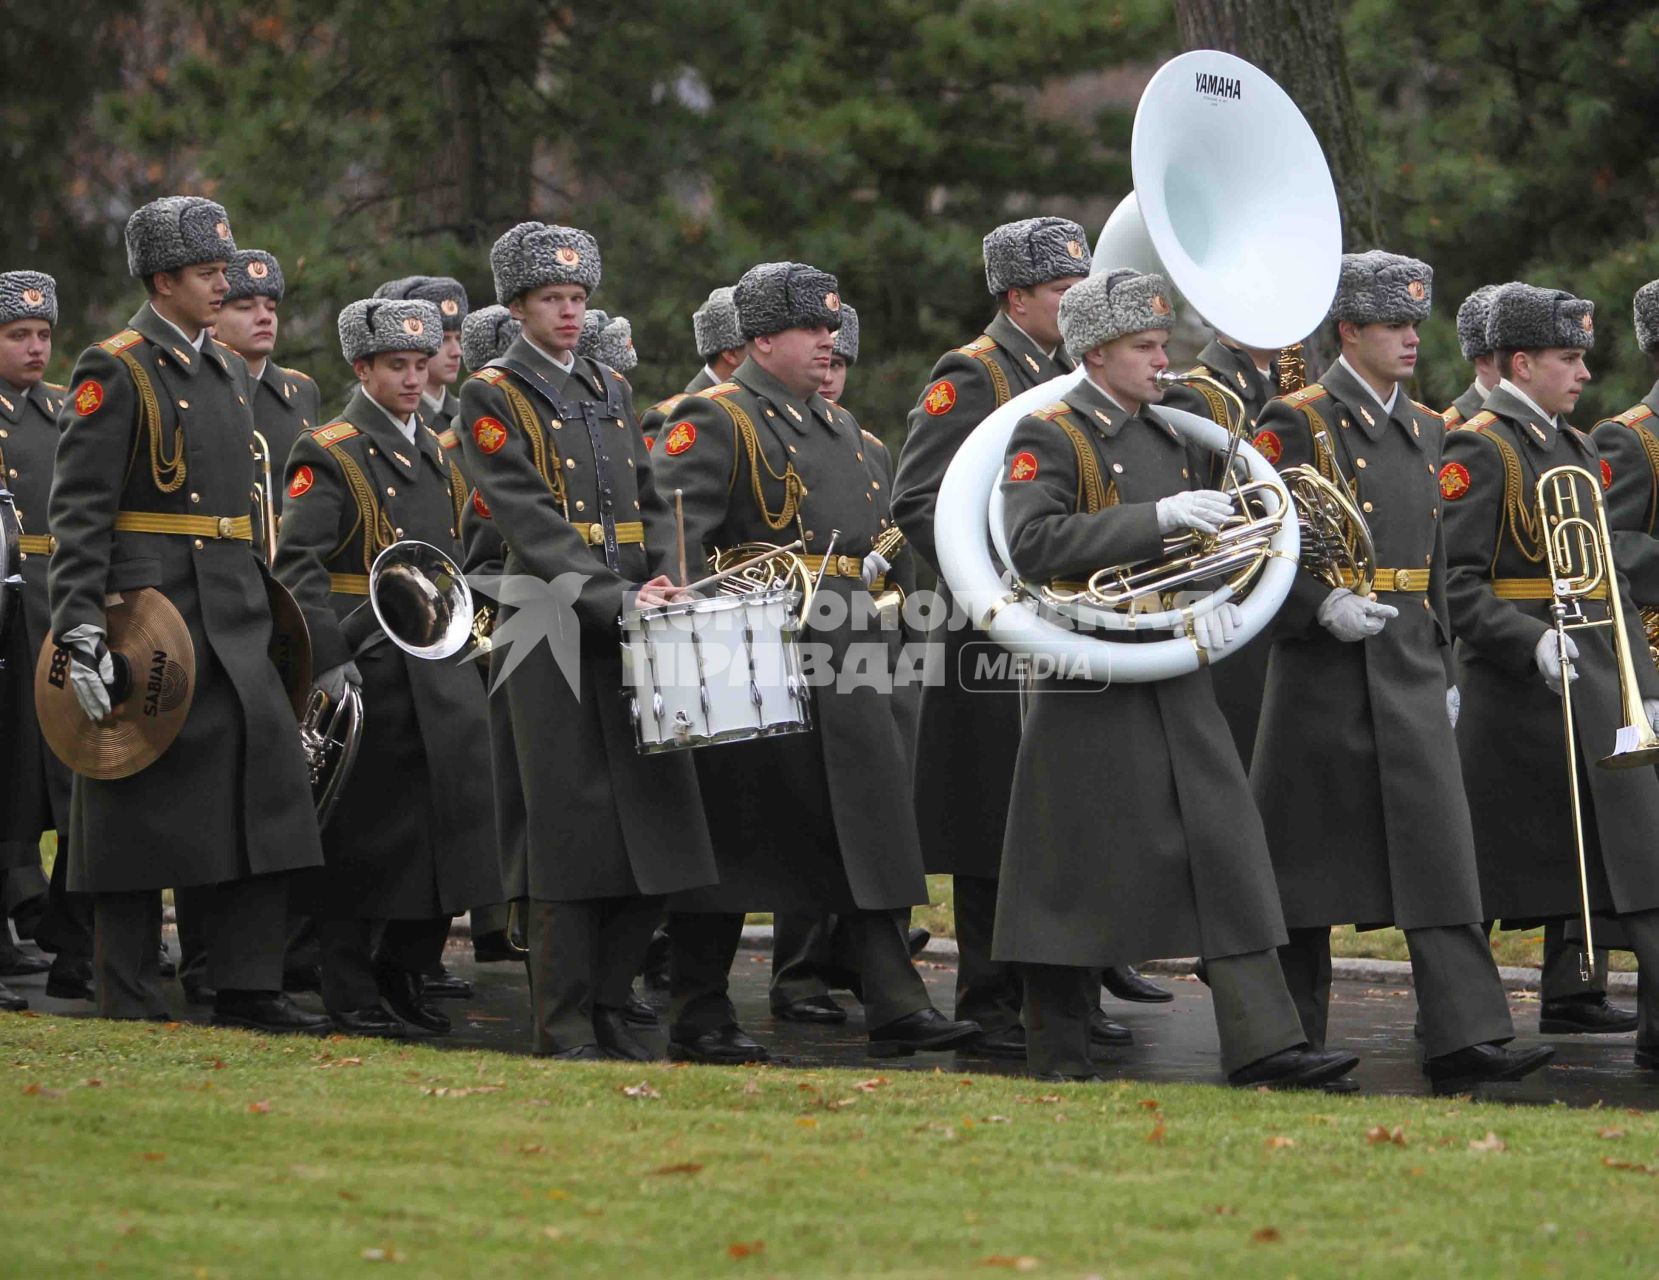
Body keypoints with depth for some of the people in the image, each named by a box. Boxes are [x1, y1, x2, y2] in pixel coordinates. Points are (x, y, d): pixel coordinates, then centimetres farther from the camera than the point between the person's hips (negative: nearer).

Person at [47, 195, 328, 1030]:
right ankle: (130, 1004, 5)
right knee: (139, 806, -1)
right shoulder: (113, 373, -8)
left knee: (263, 785, 2)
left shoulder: (228, 373, 17)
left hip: (231, 619, 7)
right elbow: (77, 513, -13)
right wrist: (81, 634, -21)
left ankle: (247, 990, 6)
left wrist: (263, 608, 22)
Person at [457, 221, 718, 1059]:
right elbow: (534, 524, -12)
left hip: (631, 640, 6)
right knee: (572, 827, -6)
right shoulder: (491, 398, -2)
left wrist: (667, 591, -2)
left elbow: (652, 507, 17)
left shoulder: (611, 390, 19)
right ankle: (564, 1025, 0)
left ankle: (604, 1004, 14)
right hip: (555, 635, -6)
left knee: (657, 826, 3)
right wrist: (617, 602, -20)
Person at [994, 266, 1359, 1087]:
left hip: (1175, 679, 6)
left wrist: (1216, 600, -5)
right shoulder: (1048, 437, -6)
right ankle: (1058, 1053, 11)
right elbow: (1033, 544, -20)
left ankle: (1262, 1042, -6)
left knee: (1225, 845, -2)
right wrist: (1156, 518, -24)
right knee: (1079, 867, 0)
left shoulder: (1173, 440, 16)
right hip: (1088, 682, -6)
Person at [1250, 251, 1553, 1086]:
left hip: (1409, 666, 6)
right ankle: (1290, 1039, 12)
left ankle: (1464, 1038, -11)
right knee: (1307, 855, 2)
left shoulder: (1423, 430, 15)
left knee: (1438, 845, -5)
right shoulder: (1296, 424, -6)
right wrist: (1323, 605, -22)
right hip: (1325, 667, -6)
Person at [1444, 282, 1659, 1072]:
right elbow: (1457, 585, -16)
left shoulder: (1578, 451, 17)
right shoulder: (1479, 450, -9)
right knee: (1480, 862, 2)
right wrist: (1533, 643, -27)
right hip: (1517, 684, -7)